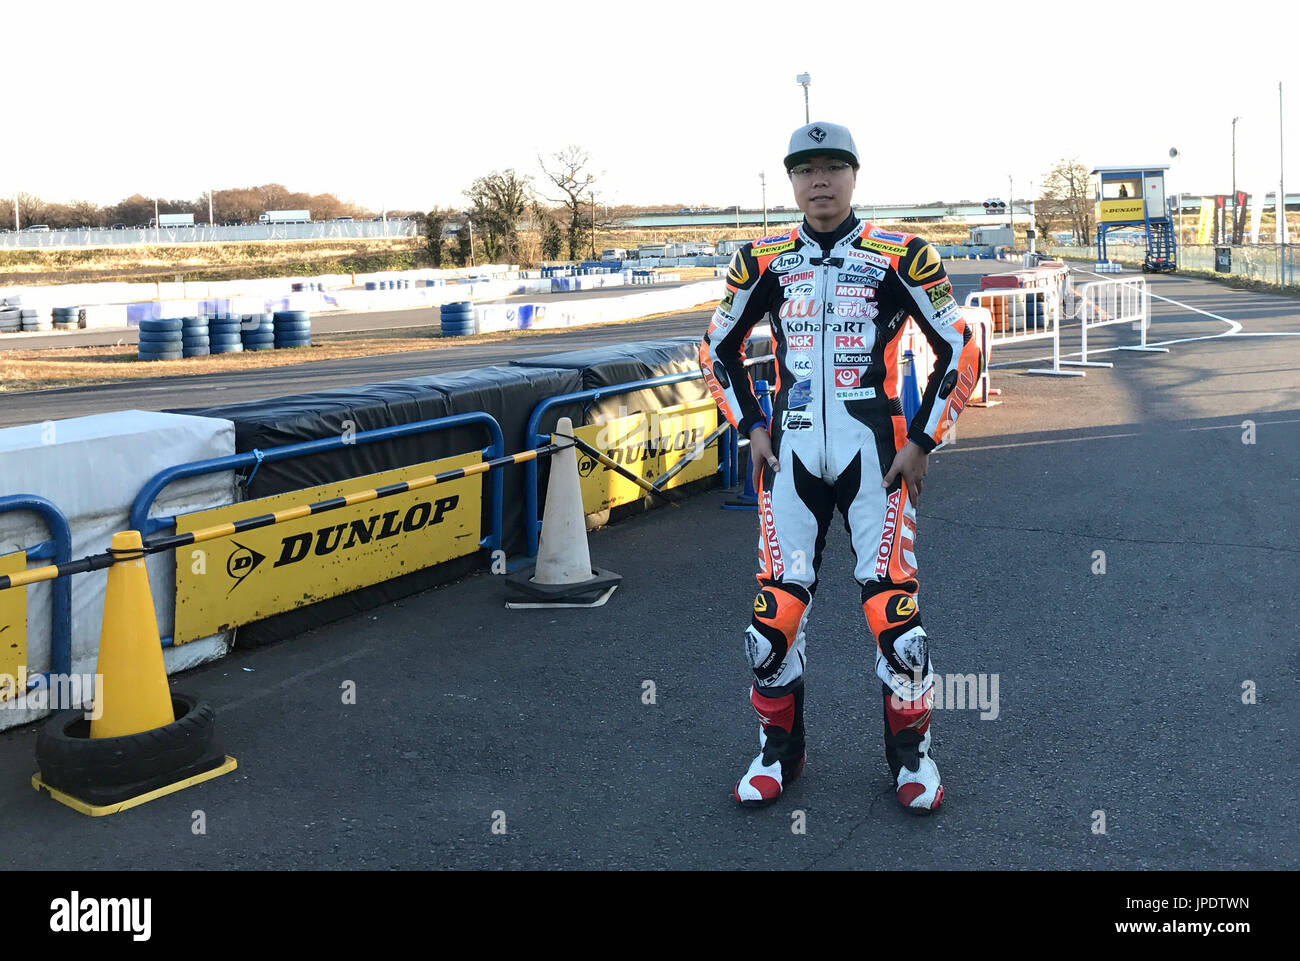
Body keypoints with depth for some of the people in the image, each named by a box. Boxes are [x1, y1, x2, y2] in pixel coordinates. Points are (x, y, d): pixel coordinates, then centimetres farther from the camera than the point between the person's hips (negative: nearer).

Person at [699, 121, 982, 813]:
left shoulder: (899, 257, -1)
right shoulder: (763, 262, 7)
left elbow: (960, 349, 4)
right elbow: (717, 350, 19)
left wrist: (923, 441, 0)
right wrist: (750, 428, 9)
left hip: (873, 456, -2)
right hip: (791, 456, 2)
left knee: (893, 610, -6)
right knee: (775, 611, 0)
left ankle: (912, 755, 17)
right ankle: (777, 752, 22)